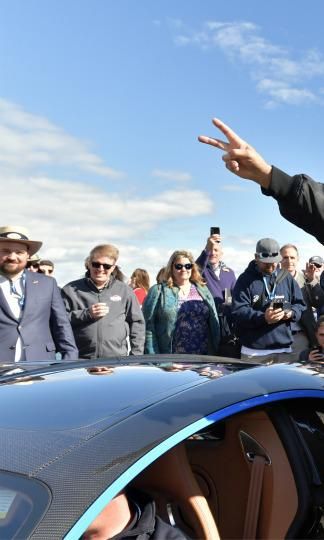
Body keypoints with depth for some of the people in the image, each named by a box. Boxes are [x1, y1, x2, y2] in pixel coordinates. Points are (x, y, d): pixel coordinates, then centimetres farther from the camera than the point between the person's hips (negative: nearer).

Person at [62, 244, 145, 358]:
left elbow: (136, 323, 13)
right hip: (80, 361, -1)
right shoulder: (71, 290, 6)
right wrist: (86, 314, -12)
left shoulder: (124, 291, 10)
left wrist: (136, 356, 7)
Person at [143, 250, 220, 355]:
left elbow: (214, 324, 14)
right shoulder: (158, 292, 2)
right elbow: (148, 327, -2)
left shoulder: (203, 291, 14)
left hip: (202, 359, 4)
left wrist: (215, 353, 6)